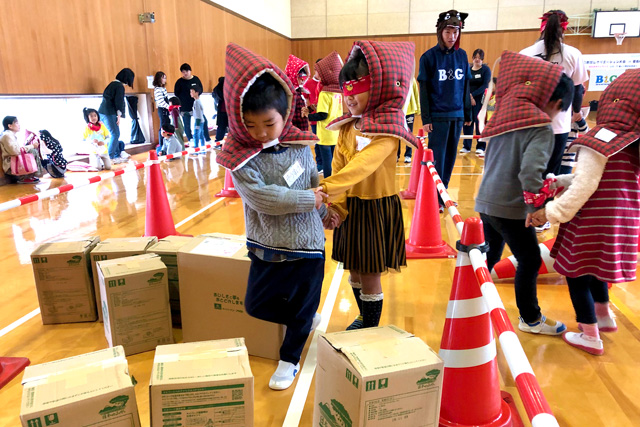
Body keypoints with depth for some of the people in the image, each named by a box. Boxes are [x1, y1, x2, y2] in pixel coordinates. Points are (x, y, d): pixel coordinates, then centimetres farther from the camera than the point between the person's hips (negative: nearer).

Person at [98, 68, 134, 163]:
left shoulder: (113, 84, 18)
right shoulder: (120, 86, -10)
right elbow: (118, 102, -15)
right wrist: (119, 115, -12)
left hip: (103, 112, 9)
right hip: (108, 113, -9)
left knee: (116, 134, 13)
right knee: (115, 134, -7)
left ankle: (117, 155, 17)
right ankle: (109, 157, -9)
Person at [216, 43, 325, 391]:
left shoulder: (300, 147, -5)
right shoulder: (240, 157, -14)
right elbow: (262, 197, -24)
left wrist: (327, 213, 16)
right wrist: (308, 199, -18)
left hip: (307, 244, 1)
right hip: (267, 248, 0)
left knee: (302, 308, 13)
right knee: (256, 305, 12)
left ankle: (290, 358, 38)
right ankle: (305, 320, 38)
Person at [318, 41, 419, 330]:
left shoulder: (387, 128, -15)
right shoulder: (347, 126, 5)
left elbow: (364, 164, -31)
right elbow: (339, 167, 0)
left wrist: (326, 188, -42)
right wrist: (337, 206, -13)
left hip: (376, 207, -6)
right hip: (350, 206, 6)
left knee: (370, 277, 4)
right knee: (354, 272, 19)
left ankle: (371, 331, 23)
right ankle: (364, 318, 42)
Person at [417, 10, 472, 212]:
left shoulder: (462, 55, 6)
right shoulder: (429, 57, -5)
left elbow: (465, 87, 11)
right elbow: (424, 90, -5)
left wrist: (468, 114, 11)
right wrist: (426, 118, -8)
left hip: (457, 115, 4)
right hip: (438, 116, -4)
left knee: (450, 157, 10)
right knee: (437, 158, -1)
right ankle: (435, 198, 8)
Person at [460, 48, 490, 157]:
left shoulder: (486, 69, 0)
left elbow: (485, 86, -7)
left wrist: (473, 95, -16)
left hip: (479, 100, -3)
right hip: (467, 100, 3)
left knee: (479, 122, -4)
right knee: (467, 122, 4)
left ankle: (480, 147, 4)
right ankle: (466, 146, 16)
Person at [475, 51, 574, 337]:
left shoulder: (506, 115, 8)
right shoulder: (541, 128, -15)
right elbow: (530, 173, -27)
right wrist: (537, 209, -19)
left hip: (486, 200, 8)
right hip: (510, 208, -8)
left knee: (491, 255, 23)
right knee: (529, 261, 9)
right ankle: (530, 319, 25)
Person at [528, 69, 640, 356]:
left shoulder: (600, 139, -18)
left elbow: (584, 185, -23)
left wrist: (552, 212, -19)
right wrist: (562, 181, 12)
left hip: (594, 222, -8)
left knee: (576, 273, 7)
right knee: (594, 268, 27)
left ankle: (590, 336, 16)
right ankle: (604, 316, 43)